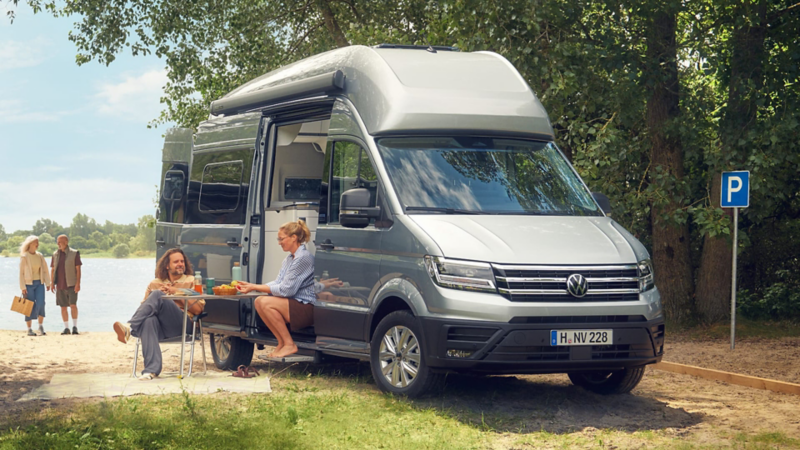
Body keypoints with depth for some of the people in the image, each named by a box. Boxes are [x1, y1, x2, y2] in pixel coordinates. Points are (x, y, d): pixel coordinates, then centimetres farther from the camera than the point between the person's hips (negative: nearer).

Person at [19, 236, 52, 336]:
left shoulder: (40, 256, 8)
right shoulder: (24, 257, -6)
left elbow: (44, 270, 12)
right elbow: (21, 272, -6)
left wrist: (47, 283, 5)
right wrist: (23, 287, -11)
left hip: (39, 283, 4)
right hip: (28, 284, -4)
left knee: (40, 303, -12)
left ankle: (41, 326, -1)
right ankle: (29, 329, 8)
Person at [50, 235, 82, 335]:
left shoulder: (74, 253, -4)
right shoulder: (55, 254, 9)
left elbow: (78, 269, -5)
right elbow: (53, 269, 15)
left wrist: (78, 283, -12)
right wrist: (52, 283, 7)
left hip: (71, 284, -4)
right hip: (60, 285, 4)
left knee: (73, 305, -14)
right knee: (63, 307, 5)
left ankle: (75, 326, -4)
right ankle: (66, 328, 13)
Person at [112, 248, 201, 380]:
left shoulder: (191, 281, 20)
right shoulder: (155, 284, 27)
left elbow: (198, 309, 7)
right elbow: (144, 306, 22)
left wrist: (178, 293, 0)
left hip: (182, 325, -2)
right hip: (161, 328, 2)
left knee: (157, 296, -26)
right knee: (149, 320, -38)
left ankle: (129, 328, -35)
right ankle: (152, 369, -46)